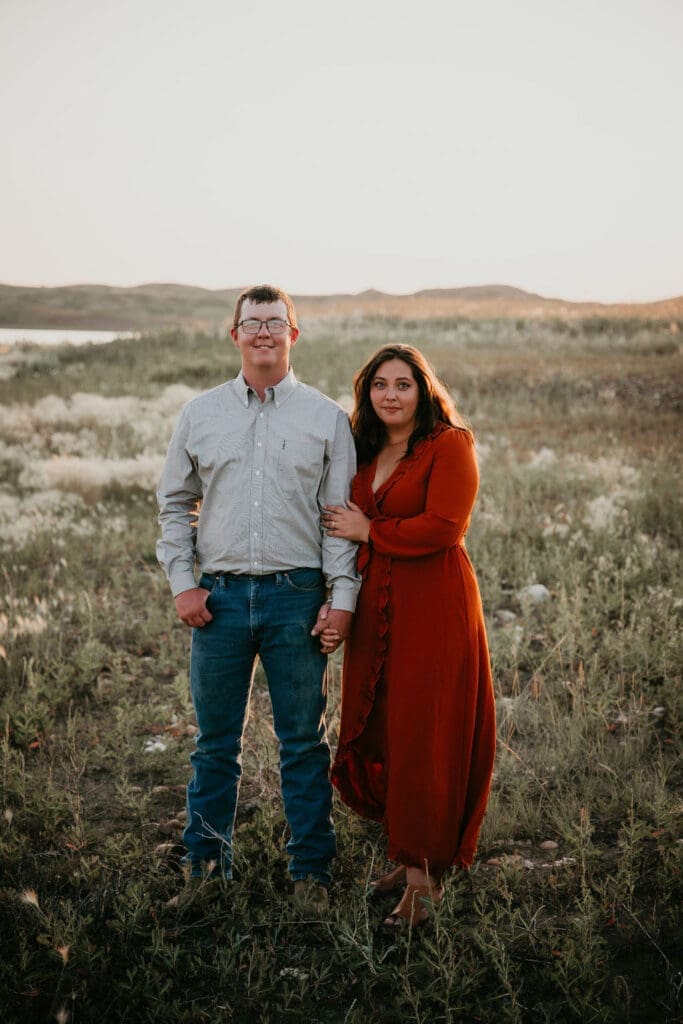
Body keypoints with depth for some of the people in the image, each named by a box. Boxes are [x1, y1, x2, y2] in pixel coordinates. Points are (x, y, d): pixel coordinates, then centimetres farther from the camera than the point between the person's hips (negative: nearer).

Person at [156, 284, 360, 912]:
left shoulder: (326, 418, 5)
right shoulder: (200, 414, 9)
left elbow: (341, 516, 4)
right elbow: (175, 504, 14)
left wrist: (342, 598, -4)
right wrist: (182, 582, 3)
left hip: (297, 595, -1)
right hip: (219, 597, 2)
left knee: (304, 741, 6)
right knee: (216, 742, 10)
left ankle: (311, 868, 19)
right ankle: (206, 863, 24)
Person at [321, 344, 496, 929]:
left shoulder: (450, 445, -5)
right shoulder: (366, 453, 16)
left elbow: (444, 526, -17)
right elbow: (346, 528, 25)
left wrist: (369, 531, -8)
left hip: (434, 608, -7)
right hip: (377, 610, 7)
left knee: (424, 737, -4)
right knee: (377, 734, 7)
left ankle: (424, 876, 3)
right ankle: (410, 855, 21)